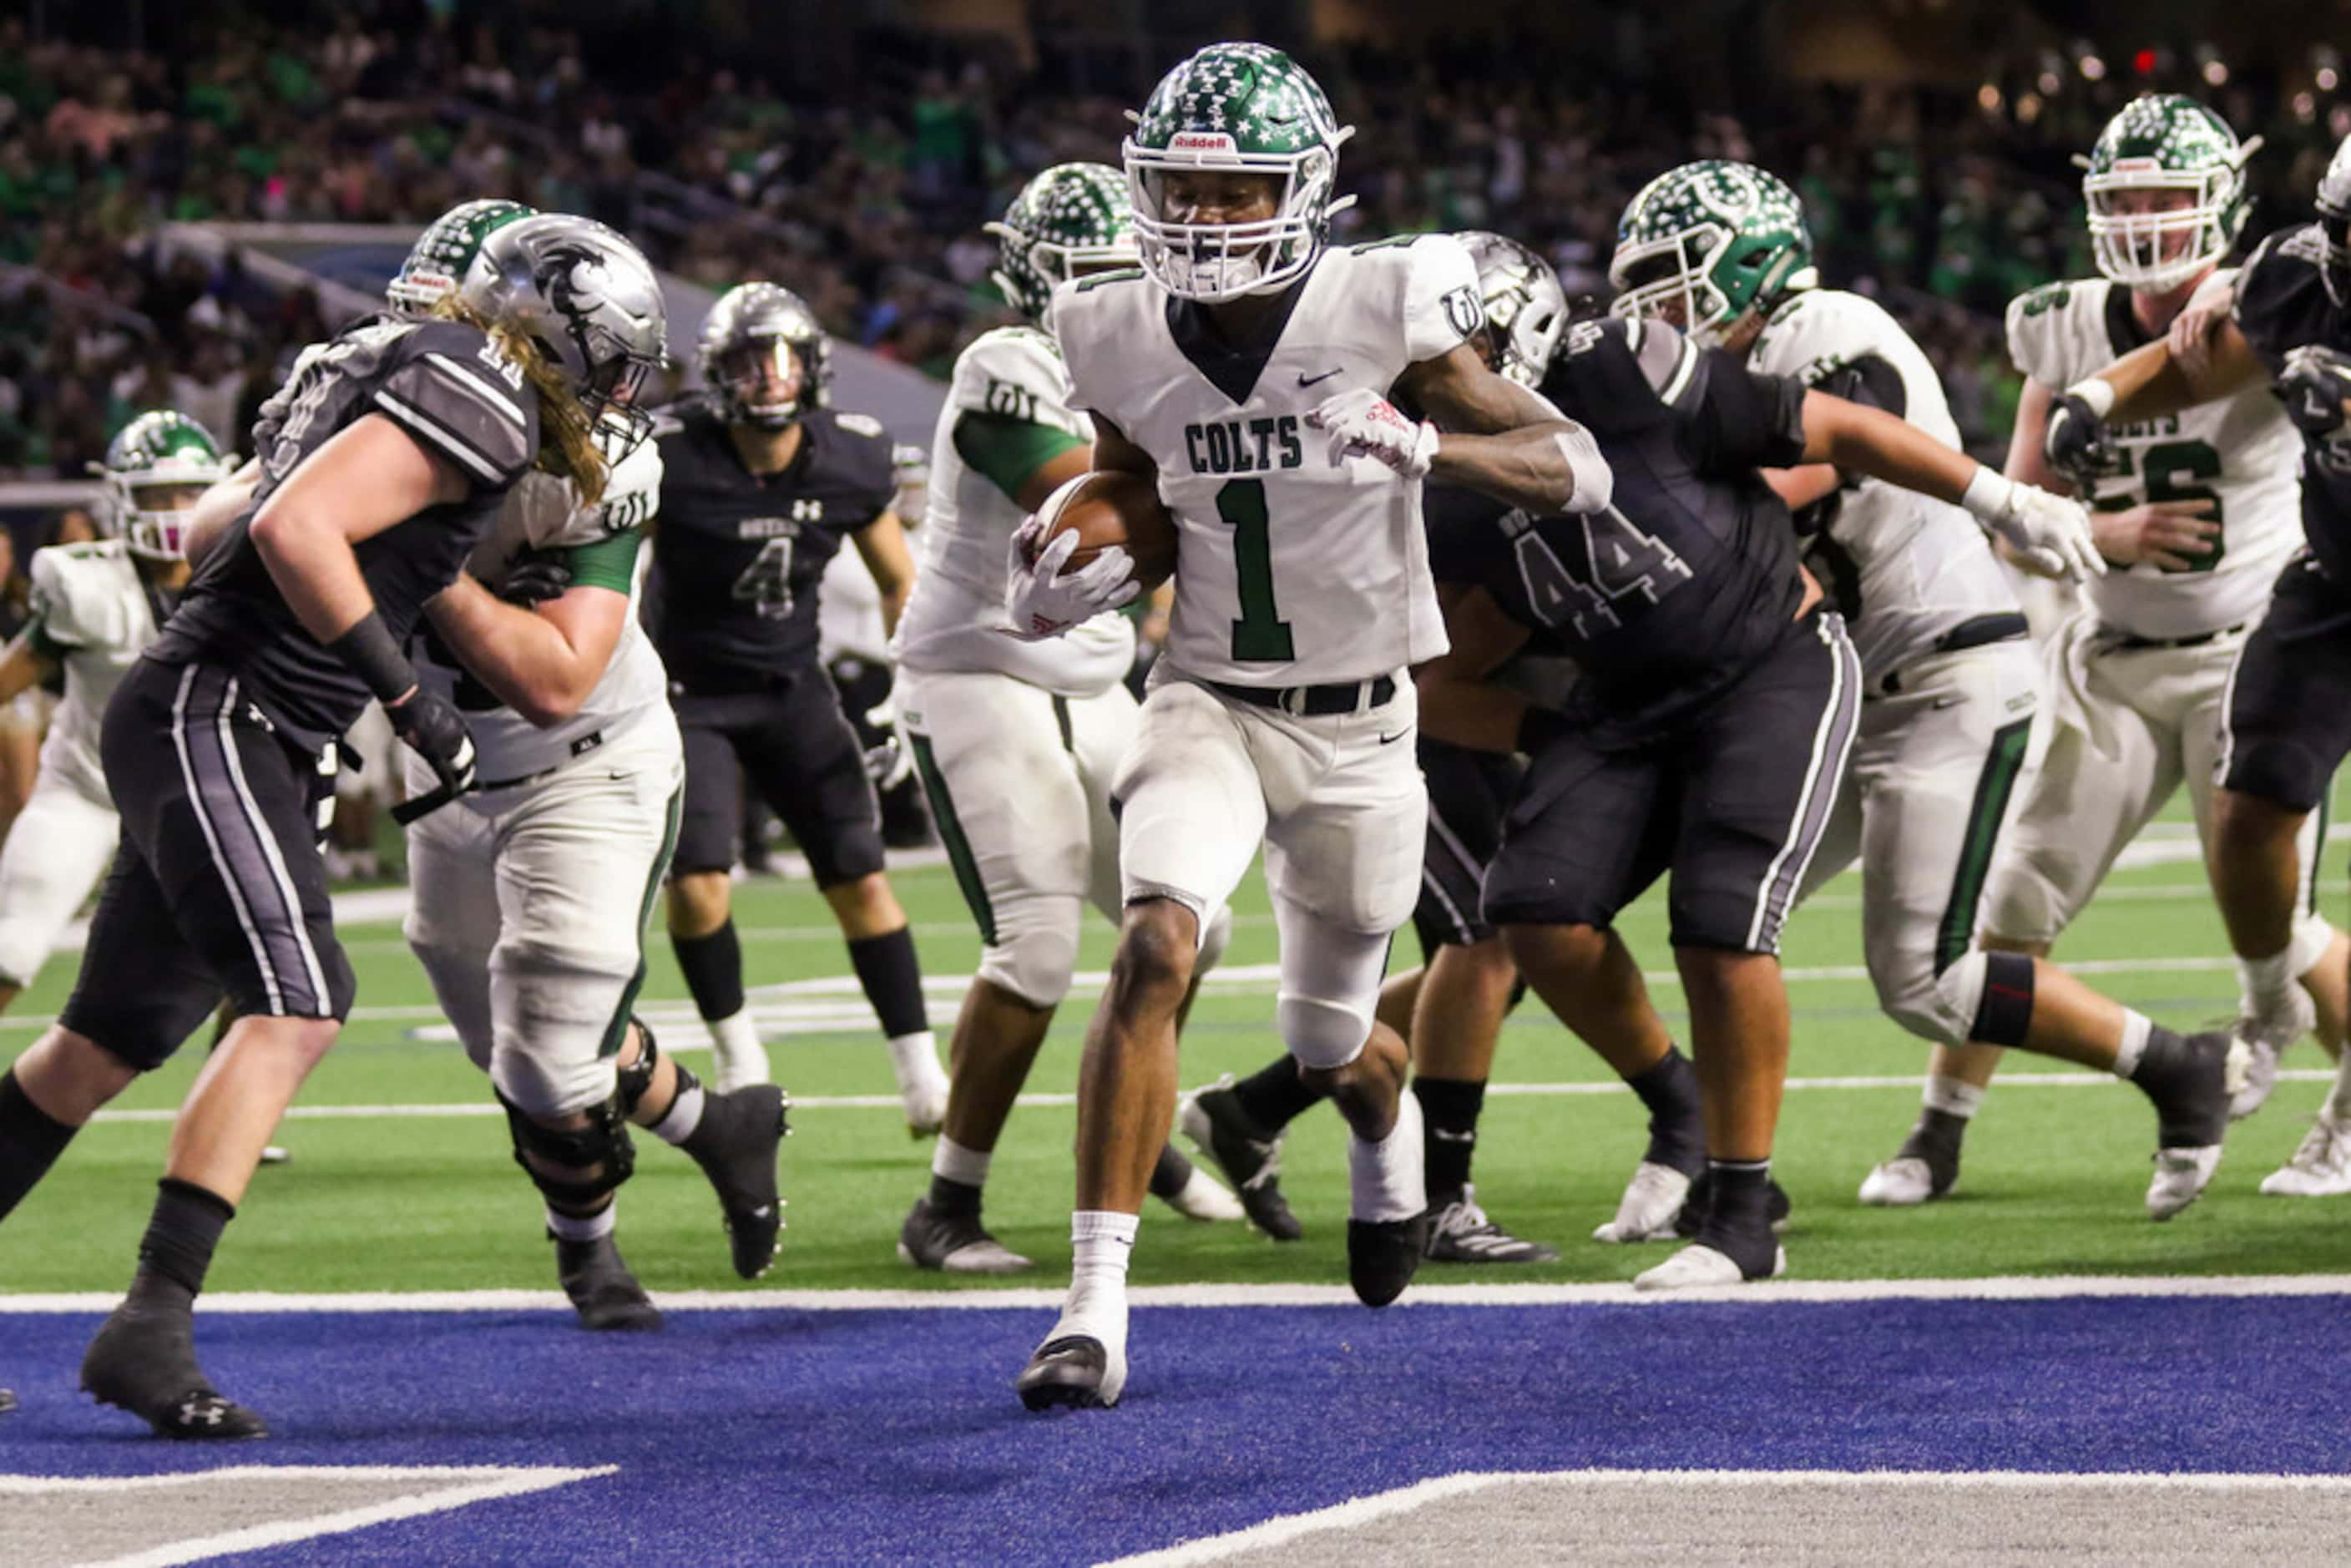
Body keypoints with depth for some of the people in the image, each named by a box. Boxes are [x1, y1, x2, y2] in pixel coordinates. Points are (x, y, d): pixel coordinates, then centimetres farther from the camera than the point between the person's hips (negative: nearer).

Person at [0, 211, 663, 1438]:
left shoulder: (404, 371, 19)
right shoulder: (478, 399, -10)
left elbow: (212, 533, 24)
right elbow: (296, 527, -22)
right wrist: (406, 699, -17)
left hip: (243, 739, 10)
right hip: (211, 718, -10)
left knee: (115, 1036, 15)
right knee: (295, 1007, -18)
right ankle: (150, 1326, -24)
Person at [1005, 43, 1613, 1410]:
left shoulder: (1382, 310, -15)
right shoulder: (1123, 341, -5)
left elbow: (1580, 471, -14)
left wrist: (1428, 445, -32)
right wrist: (1063, 588, -10)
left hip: (1358, 727, -1)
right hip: (1208, 706, 1)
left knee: (1330, 1046, 15)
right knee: (1155, 950, -27)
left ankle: (1391, 1124, 55)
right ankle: (1097, 1307, -25)